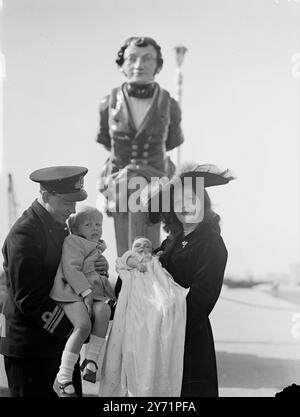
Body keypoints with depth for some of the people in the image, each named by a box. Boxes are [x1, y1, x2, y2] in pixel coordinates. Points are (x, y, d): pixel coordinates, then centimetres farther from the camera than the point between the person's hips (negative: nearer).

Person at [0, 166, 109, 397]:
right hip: (31, 350, -8)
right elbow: (28, 299, -20)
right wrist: (75, 329, -19)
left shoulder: (59, 226, 10)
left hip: (62, 343, 8)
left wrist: (96, 268, -2)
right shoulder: (24, 233, -18)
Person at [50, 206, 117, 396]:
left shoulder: (98, 247, 26)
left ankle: (91, 360, -20)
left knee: (104, 310, -29)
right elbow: (71, 269, -12)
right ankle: (63, 379, -25)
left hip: (95, 291, 7)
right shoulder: (73, 242, 0)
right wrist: (86, 293, -20)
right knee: (83, 325, -29)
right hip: (73, 291, -7)